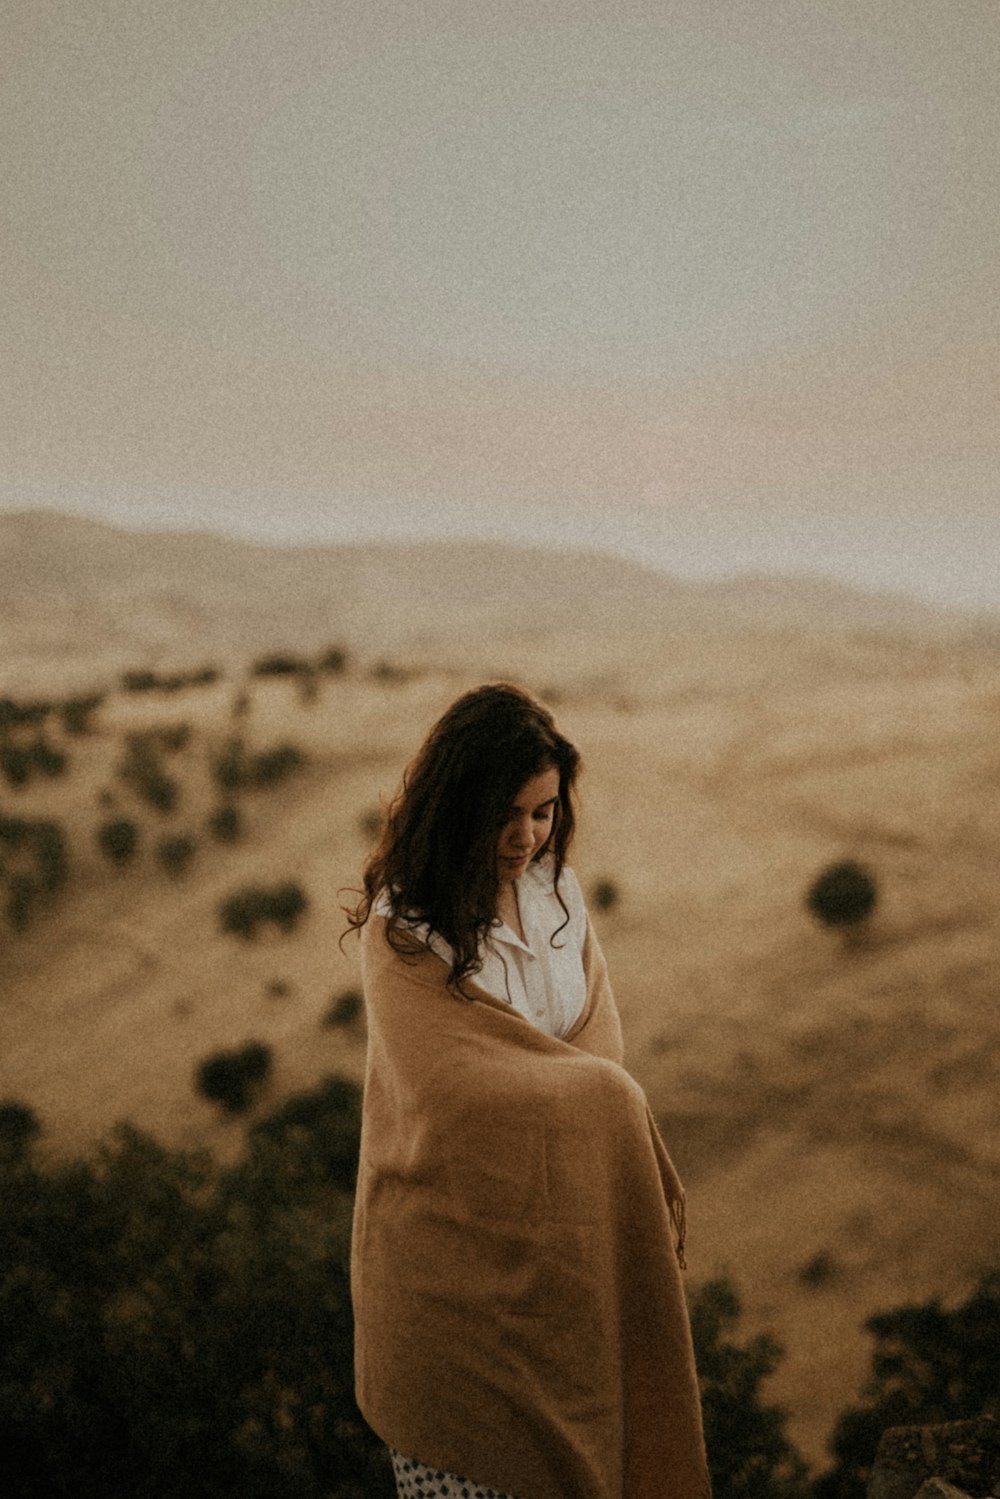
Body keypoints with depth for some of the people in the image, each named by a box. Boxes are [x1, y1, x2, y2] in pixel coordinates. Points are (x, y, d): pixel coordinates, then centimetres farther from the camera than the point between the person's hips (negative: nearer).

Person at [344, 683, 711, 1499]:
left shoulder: (557, 890, 2)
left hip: (555, 1227, 5)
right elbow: (451, 1092, -22)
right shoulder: (404, 927, -17)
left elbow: (599, 1039, 3)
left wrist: (527, 1088, -18)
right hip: (451, 1235, -5)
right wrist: (598, 1093, -12)